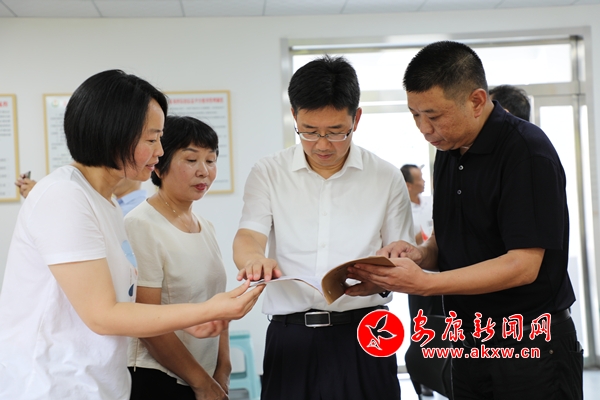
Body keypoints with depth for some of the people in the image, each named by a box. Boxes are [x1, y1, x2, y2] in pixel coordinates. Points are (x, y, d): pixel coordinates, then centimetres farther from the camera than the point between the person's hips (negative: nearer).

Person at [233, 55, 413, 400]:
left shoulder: (387, 178, 4)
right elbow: (248, 237, -6)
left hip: (362, 334, 0)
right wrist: (255, 259, -30)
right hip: (291, 337, 0)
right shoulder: (269, 173, 4)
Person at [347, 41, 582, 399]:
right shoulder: (449, 150, 7)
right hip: (470, 344, 7)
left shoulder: (526, 151, -18)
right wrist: (419, 254, -6)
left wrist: (423, 283, -25)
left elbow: (523, 265, -22)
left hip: (530, 345, -7)